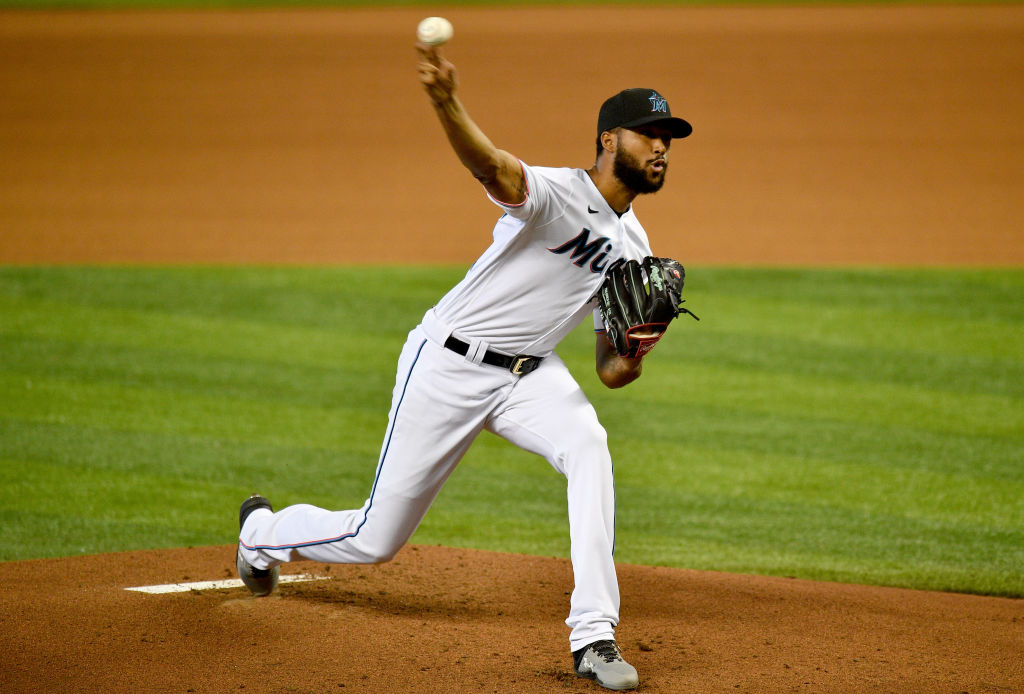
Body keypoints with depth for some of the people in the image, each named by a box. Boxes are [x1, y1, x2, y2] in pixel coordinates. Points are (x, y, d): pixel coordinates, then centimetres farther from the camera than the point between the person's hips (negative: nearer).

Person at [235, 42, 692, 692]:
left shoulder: (632, 246, 6)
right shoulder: (558, 193, -18)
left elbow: (609, 369, 10)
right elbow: (494, 167, -42)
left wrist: (630, 357, -16)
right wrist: (446, 102, -64)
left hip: (530, 372, 6)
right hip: (449, 365, -6)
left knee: (588, 446, -28)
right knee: (374, 540, 2)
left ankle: (594, 637, -29)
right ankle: (266, 529, 37)